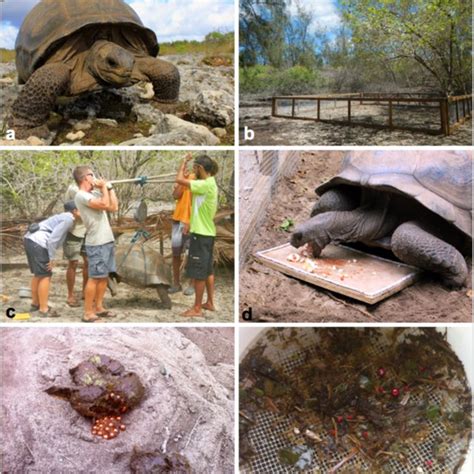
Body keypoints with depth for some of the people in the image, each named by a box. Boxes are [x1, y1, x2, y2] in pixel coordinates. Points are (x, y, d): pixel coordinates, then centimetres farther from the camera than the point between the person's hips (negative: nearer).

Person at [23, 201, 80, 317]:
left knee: (38, 275, 20)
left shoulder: (61, 217, 24)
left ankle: (35, 304, 29)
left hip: (30, 239, 10)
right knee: (45, 276, -2)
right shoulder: (68, 219, -6)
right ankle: (44, 309, 1)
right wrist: (51, 258, -11)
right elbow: (53, 238, -15)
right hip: (38, 243, -10)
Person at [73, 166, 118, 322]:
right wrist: (104, 187, -8)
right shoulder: (81, 195, -12)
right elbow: (104, 204, -23)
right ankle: (88, 313, 0)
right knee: (95, 277, -6)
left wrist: (109, 188, 11)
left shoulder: (95, 193, 14)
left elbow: (114, 207, 13)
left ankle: (98, 308, 21)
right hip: (96, 244, -9)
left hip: (107, 241, 9)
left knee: (104, 276, 12)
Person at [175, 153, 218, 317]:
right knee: (208, 270, 16)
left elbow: (179, 179, -24)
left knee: (198, 273, -2)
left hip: (201, 234, -10)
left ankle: (197, 308, 5)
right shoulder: (209, 183, 11)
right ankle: (210, 303, 25)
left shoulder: (205, 185, -20)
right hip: (207, 232, 10)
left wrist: (184, 161, -11)